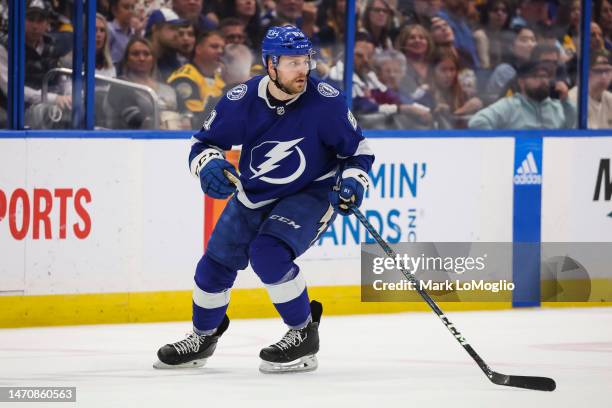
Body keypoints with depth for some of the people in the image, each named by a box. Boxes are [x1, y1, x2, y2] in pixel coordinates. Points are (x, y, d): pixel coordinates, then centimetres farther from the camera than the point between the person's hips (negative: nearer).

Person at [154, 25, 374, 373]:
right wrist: (209, 165, -26)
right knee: (216, 264, 10)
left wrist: (353, 181, -26)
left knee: (268, 254, -28)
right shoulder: (242, 101, -17)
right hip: (253, 196, 4)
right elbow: (204, 143, -5)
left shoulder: (326, 101, -22)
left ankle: (304, 335, -8)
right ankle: (203, 338, 38)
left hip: (311, 193, -4)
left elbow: (358, 149, -8)